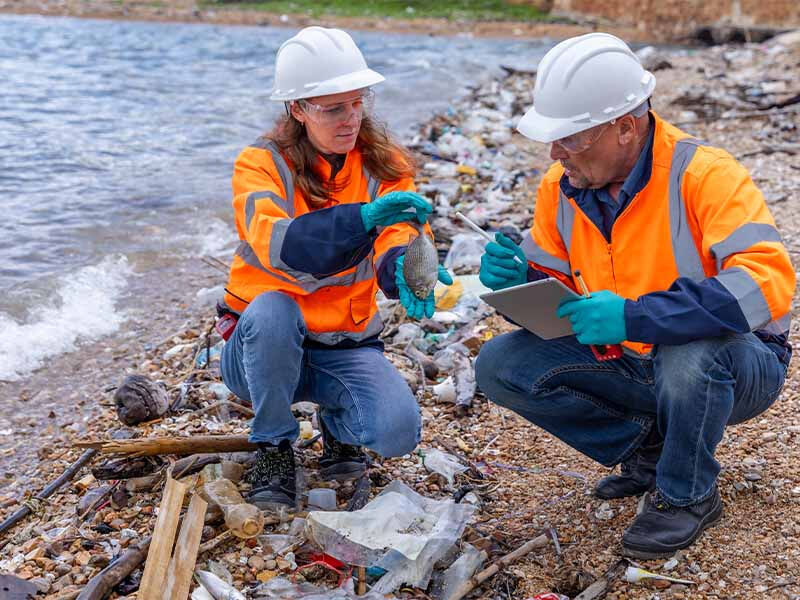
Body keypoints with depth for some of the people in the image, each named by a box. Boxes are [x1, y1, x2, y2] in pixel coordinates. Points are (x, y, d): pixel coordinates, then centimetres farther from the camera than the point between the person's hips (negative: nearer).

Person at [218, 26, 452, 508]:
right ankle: (274, 446, -10)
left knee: (398, 431, -24)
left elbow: (395, 244, -18)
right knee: (271, 309, -36)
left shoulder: (385, 166, -2)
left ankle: (338, 418, 13)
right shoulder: (261, 164, -11)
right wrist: (364, 217, -46)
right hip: (265, 345, -1)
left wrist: (404, 270, -43)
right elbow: (275, 245, -31)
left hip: (346, 346, 2)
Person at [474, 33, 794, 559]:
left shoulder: (704, 175, -24)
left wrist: (635, 318, -42)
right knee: (500, 365, -10)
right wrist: (518, 280, -20)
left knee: (690, 352, -41)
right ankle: (647, 449, 5)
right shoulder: (560, 189, -5)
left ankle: (688, 496, -9)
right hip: (631, 366, 6)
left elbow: (768, 282, -37)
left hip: (739, 366, -5)